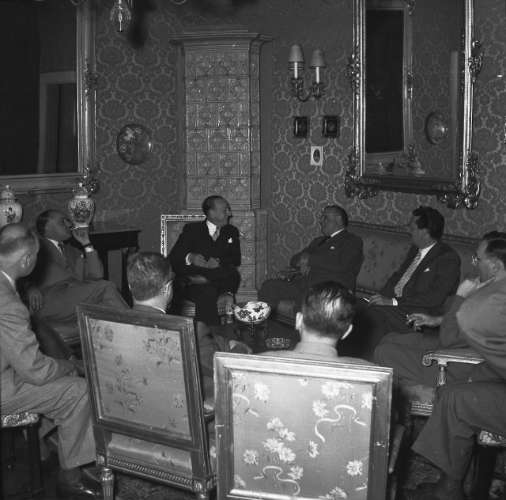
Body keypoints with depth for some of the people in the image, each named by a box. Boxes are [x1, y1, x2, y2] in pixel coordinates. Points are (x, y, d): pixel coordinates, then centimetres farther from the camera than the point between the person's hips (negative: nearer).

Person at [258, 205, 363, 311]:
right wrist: (304, 263, 0)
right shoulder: (318, 241, 30)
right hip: (301, 284, 7)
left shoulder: (352, 241, 6)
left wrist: (310, 259, -4)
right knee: (268, 286, -14)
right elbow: (294, 260, 26)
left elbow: (341, 264, -13)